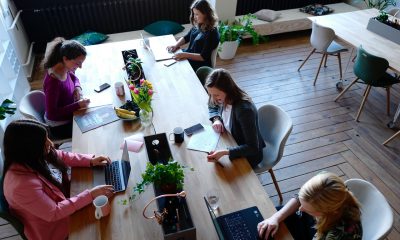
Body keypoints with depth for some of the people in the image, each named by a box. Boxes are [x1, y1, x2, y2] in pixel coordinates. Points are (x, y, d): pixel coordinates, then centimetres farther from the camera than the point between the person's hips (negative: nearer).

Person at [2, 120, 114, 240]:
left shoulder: (29, 158, -17)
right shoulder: (22, 185, -39)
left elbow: (61, 156, 1)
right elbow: (54, 213, -31)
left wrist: (90, 160, -10)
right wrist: (90, 195, -32)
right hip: (52, 230, -6)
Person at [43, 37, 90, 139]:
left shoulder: (64, 68, -12)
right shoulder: (53, 81, -34)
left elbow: (74, 77, 13)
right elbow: (51, 114, -29)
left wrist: (77, 87, -8)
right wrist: (78, 105, -30)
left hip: (68, 115, 7)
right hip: (60, 126, -7)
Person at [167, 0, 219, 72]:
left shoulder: (212, 33, -21)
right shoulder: (197, 26, 2)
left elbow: (203, 57, -23)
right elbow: (186, 38, 15)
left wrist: (185, 55, -28)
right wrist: (175, 45, -4)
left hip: (200, 65, -8)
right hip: (188, 56, 8)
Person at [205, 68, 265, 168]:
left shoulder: (244, 109, -35)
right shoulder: (224, 99, -14)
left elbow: (253, 148, -31)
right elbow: (212, 107, 12)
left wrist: (224, 152, -43)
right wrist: (216, 119, -10)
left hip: (248, 154, -7)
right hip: (232, 142, 7)